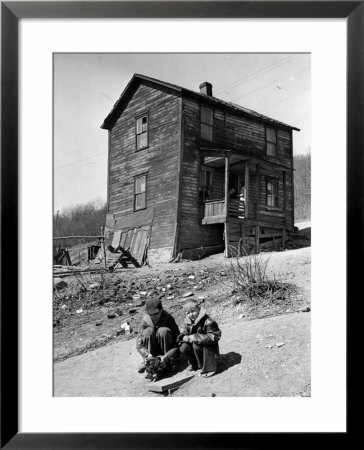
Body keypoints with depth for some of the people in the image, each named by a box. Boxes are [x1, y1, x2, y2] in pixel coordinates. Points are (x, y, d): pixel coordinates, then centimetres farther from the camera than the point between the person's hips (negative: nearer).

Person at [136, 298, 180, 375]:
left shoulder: (168, 319, -19)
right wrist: (147, 354, -33)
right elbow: (139, 345, -13)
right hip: (152, 353, 2)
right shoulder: (145, 320, -13)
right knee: (148, 331, -25)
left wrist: (166, 356, -34)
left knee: (163, 331, -29)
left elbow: (178, 342, -21)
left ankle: (169, 362, -18)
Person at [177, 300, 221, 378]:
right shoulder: (187, 322, -2)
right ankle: (193, 363, 9)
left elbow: (213, 337, -26)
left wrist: (196, 337, -31)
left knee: (196, 345, -33)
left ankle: (203, 368, -12)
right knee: (183, 348, -19)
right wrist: (184, 337, -22)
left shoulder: (207, 321, -23)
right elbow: (184, 333, 6)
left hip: (208, 347, -6)